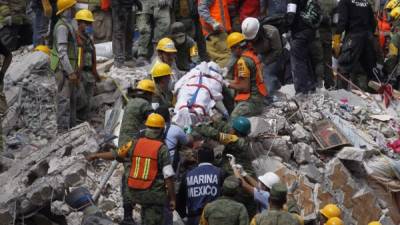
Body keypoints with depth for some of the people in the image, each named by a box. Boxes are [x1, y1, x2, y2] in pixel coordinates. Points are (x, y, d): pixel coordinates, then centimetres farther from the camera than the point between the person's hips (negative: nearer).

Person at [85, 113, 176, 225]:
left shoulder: (135, 144, 0)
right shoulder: (162, 149, -10)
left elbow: (115, 154, 12)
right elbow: (168, 177, -13)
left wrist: (96, 155, 29)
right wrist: (172, 199, -5)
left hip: (135, 191, 5)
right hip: (154, 193, -5)